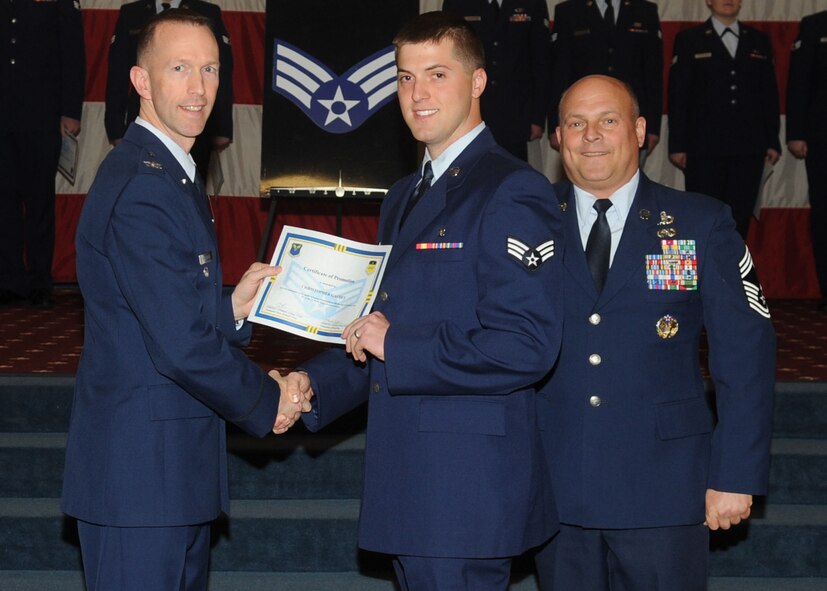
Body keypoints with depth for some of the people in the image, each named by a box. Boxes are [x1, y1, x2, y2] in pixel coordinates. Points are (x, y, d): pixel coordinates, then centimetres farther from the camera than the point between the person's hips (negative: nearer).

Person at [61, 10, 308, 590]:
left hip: (178, 466, 10)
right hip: (140, 471, -10)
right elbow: (180, 345, -23)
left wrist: (232, 306, 1)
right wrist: (267, 402, -10)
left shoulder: (175, 175, 15)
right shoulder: (139, 188, -20)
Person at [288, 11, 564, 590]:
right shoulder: (402, 199, 18)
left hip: (469, 480, -8)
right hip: (407, 478, 8)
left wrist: (397, 347, -17)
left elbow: (527, 346, -20)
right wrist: (313, 384, 7)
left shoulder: (511, 191, -11)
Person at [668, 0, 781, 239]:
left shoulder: (759, 41, 14)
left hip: (749, 148, 3)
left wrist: (772, 141, 8)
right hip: (704, 148, -3)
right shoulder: (688, 40, 6)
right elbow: (678, 95, 2)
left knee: (740, 218, 3)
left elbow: (770, 94, 14)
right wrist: (677, 144, -3)